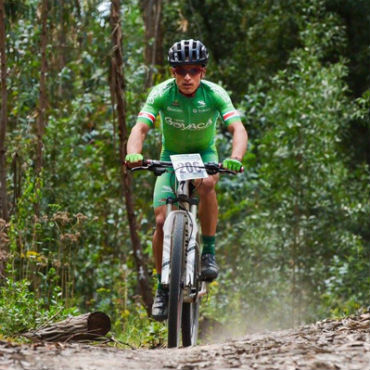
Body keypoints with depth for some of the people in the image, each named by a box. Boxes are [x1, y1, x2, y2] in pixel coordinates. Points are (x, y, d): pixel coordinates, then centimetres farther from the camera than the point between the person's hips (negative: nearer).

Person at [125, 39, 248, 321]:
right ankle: (163, 287, 2)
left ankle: (209, 252, -19)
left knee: (207, 184, -36)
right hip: (171, 156, 1)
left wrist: (235, 158, -54)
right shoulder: (162, 94, -22)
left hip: (204, 154, -1)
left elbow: (238, 129, -33)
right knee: (162, 221, -14)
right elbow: (140, 128, -32)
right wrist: (133, 154, -54)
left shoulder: (214, 94, -23)